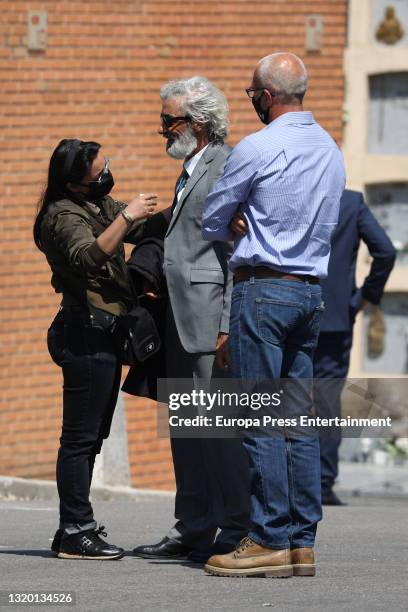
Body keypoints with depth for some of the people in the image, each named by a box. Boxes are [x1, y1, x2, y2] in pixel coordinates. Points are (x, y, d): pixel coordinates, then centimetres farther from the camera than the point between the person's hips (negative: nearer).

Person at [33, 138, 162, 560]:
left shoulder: (100, 205, 17)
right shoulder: (64, 215, -12)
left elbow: (150, 229, 27)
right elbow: (90, 256, -31)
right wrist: (126, 217, -33)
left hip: (102, 334, 10)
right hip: (86, 330, -10)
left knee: (89, 436, 12)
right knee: (81, 436, -9)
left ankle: (76, 528, 16)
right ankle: (74, 533, -8)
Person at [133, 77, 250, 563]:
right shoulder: (190, 171, 20)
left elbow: (238, 254, -16)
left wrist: (228, 327, -20)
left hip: (211, 321, -10)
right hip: (181, 322, 10)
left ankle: (237, 531, -3)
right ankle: (193, 530, 18)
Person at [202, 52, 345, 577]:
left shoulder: (257, 149, -11)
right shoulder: (330, 149, 13)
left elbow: (212, 223, -1)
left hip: (263, 287, -8)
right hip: (312, 290, 8)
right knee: (299, 419, 7)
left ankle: (271, 540, -7)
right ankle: (302, 542, 6)